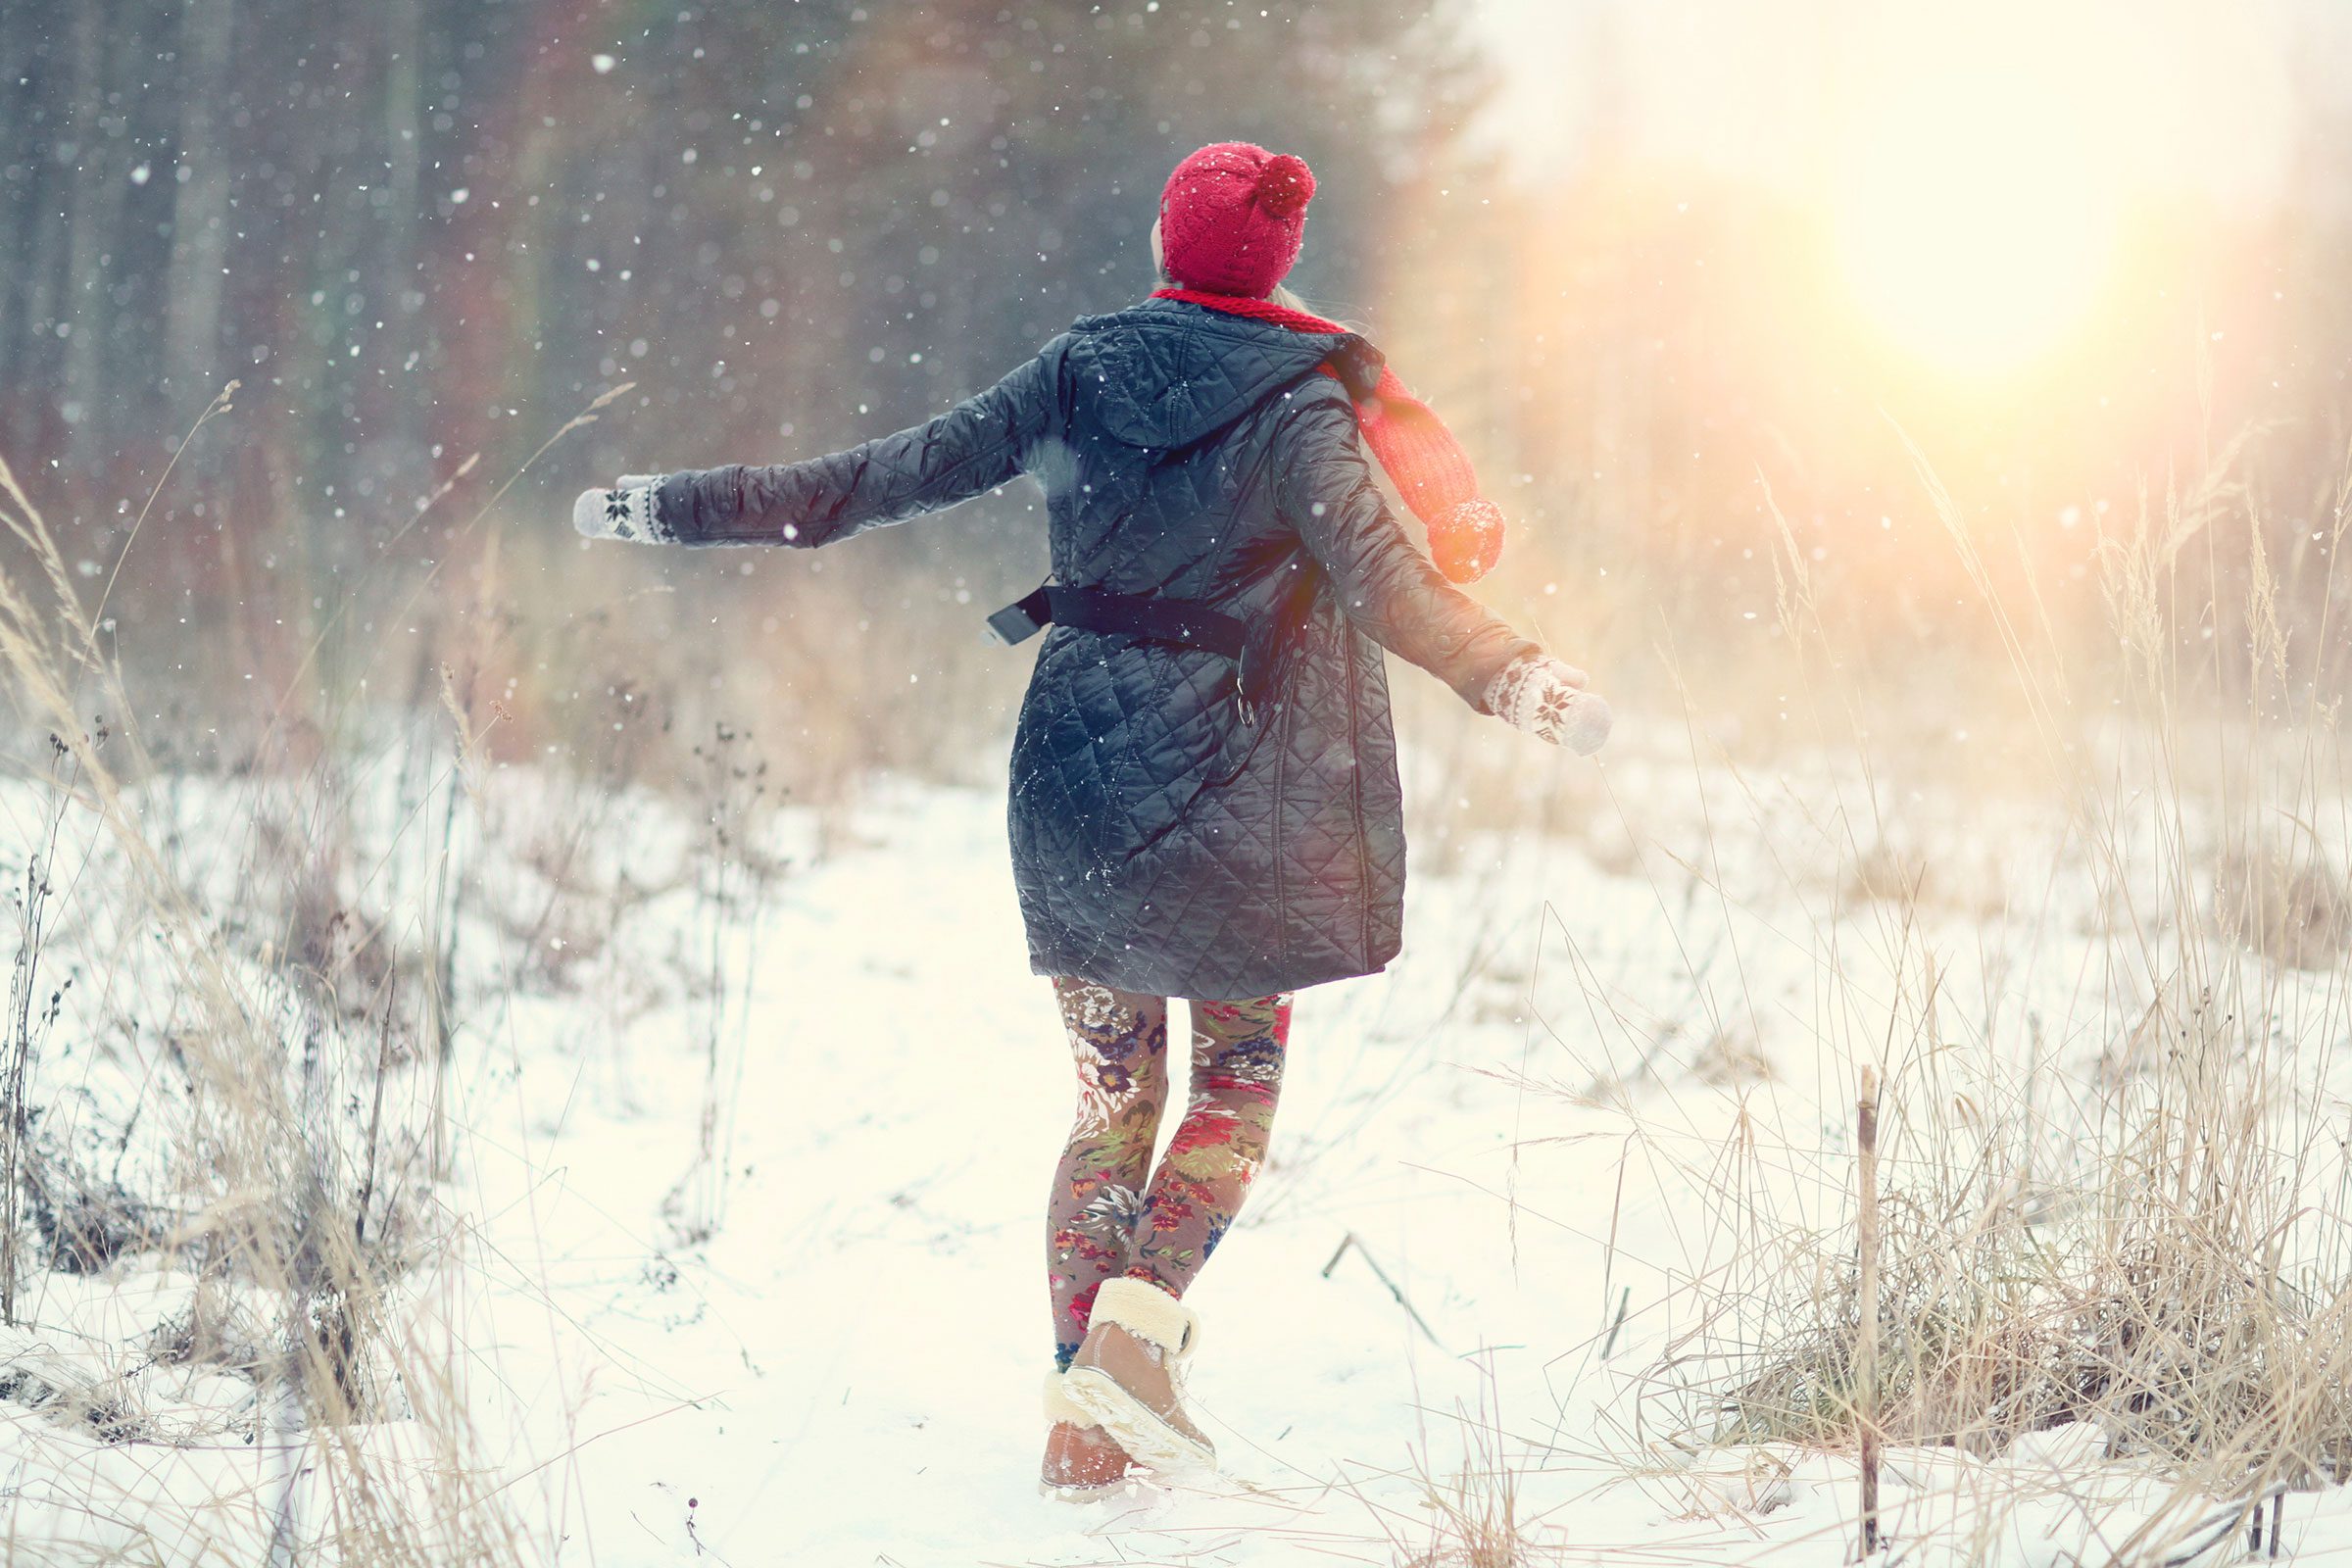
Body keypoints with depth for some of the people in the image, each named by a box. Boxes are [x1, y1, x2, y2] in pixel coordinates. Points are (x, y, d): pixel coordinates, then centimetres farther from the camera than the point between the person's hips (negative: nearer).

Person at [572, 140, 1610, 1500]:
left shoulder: (1080, 374, 4)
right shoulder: (1293, 403, -7)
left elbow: (893, 476, 3)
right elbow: (1373, 571, -21)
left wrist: (674, 509, 9)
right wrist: (1510, 677, -29)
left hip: (1075, 773, 4)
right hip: (1224, 779, -4)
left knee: (1113, 1096, 11)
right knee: (1240, 1076, 11)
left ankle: (1084, 1415, 6)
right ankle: (1138, 1323, -10)